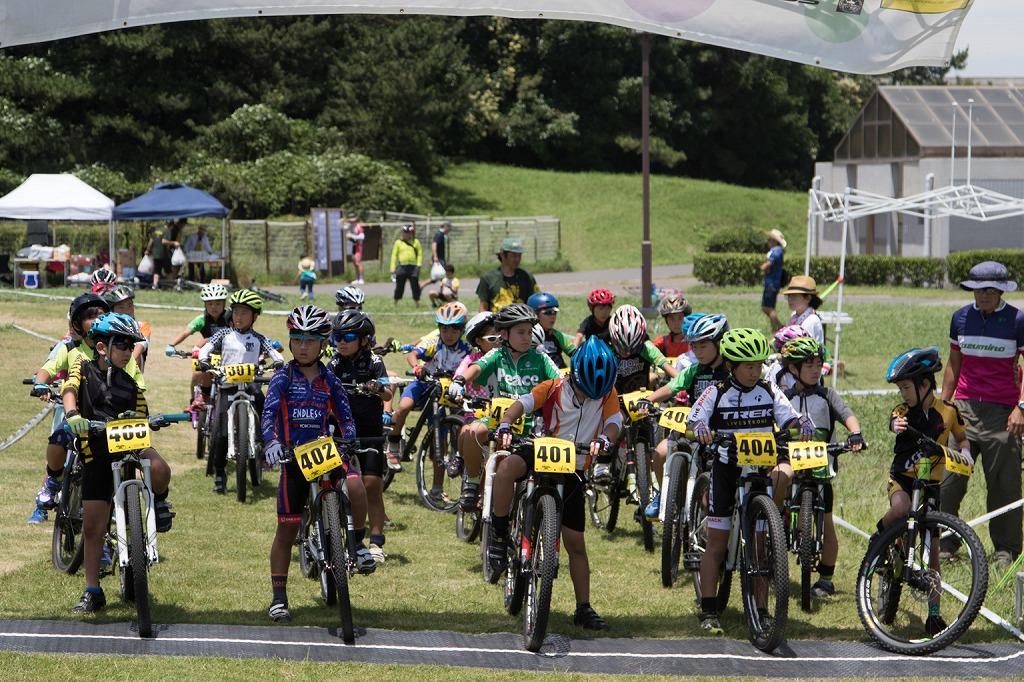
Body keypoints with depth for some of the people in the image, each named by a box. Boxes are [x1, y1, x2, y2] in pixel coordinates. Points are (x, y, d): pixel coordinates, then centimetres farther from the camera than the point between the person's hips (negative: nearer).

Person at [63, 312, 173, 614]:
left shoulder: (130, 385, 7)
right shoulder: (83, 368, 1)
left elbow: (141, 419, 6)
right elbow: (70, 391, -18)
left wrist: (135, 420, -19)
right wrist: (72, 414, -39)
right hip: (96, 455, 0)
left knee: (160, 470, -33)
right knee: (92, 527, 1)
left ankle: (158, 501, 2)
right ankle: (92, 592, 14)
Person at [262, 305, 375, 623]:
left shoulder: (329, 380, 7)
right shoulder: (283, 378, 0)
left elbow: (345, 416, 6)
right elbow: (268, 413, -13)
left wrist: (348, 442, -14)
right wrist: (271, 442, -31)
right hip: (293, 456, -1)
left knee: (355, 483, -32)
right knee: (287, 528, 1)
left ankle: (358, 542, -8)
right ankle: (279, 598, 11)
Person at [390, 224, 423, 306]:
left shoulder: (416, 242, 9)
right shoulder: (398, 242, 8)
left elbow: (420, 254, 9)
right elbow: (394, 255, 8)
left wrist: (418, 265, -2)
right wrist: (393, 268, 2)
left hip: (413, 267, 0)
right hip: (401, 267, 0)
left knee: (415, 285, 1)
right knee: (399, 286, 3)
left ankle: (417, 302, 10)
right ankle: (395, 303, 13)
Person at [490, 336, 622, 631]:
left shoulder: (607, 392, -3)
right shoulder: (553, 389, -10)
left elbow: (614, 421, -16)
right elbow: (522, 403, -22)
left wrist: (604, 439, -40)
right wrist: (505, 425, -44)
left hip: (572, 470, 2)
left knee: (576, 543, 3)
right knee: (508, 466, -37)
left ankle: (584, 609, 16)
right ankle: (499, 535, -20)